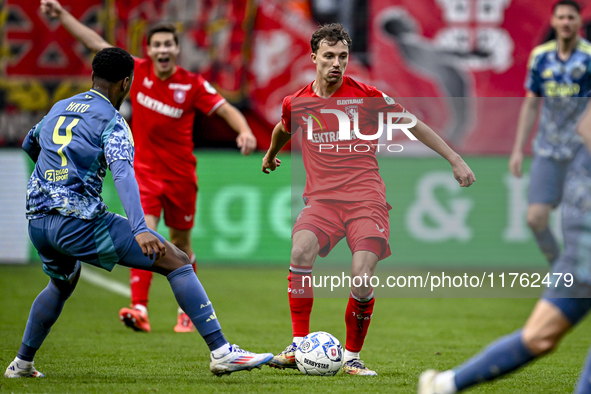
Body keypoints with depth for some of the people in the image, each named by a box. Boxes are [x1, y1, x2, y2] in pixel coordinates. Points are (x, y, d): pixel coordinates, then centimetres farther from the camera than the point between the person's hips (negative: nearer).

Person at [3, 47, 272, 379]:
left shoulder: (58, 109, 17)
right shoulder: (112, 121, -4)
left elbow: (29, 145, 37)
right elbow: (123, 173, -21)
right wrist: (139, 230, -32)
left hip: (37, 223, 7)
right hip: (80, 222, -7)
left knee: (62, 283, 39)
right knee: (177, 261, -6)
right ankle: (221, 352, -16)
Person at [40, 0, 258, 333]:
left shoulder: (193, 84, -9)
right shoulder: (138, 72, -4)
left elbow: (225, 109, -11)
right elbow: (97, 44, 1)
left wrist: (244, 131, -32)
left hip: (180, 175, 0)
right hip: (145, 171, 0)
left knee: (181, 243, 11)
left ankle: (188, 310, 28)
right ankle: (139, 309, -25)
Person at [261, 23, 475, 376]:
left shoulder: (367, 96, 0)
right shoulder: (296, 103, 7)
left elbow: (414, 125, 9)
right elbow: (283, 129, 32)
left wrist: (455, 160, 7)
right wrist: (270, 156, 49)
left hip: (366, 198, -1)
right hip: (321, 199, 1)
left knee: (362, 278, -19)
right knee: (301, 250, -30)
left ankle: (352, 357, 3)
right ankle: (299, 345, -22)